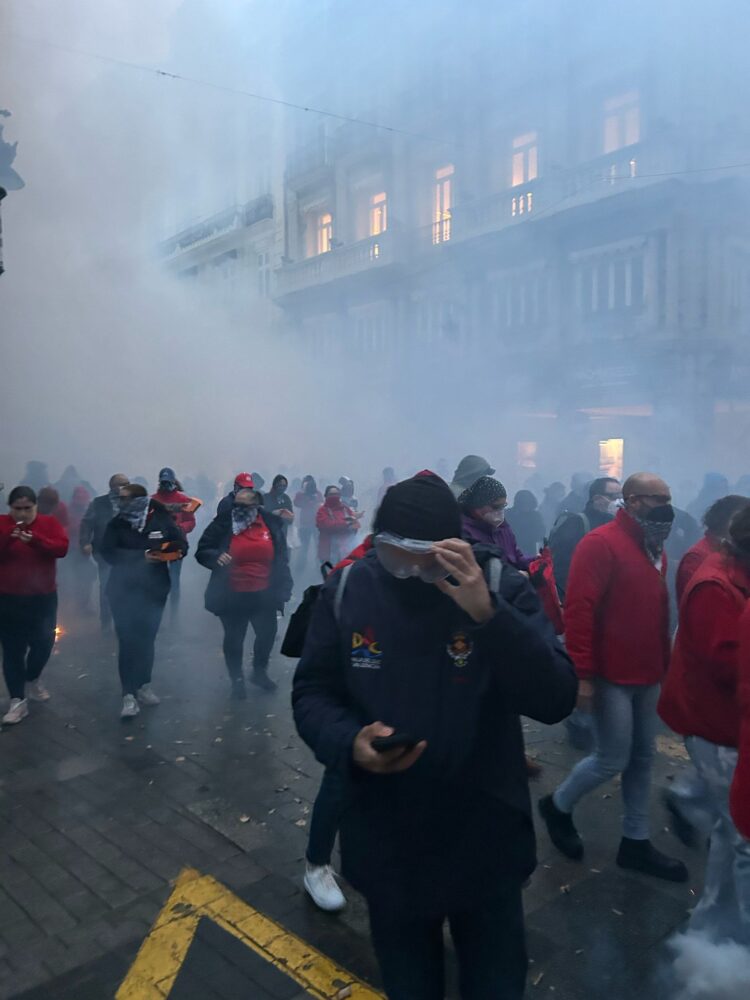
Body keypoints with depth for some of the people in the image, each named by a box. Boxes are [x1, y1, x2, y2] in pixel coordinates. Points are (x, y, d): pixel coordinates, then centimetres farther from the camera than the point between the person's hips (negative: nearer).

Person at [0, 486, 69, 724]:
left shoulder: (49, 523, -1)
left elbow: (62, 548, -16)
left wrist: (35, 540, -30)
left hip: (43, 597, 1)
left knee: (43, 642, 5)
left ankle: (33, 679, 35)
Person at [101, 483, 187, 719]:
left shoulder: (162, 520, -5)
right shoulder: (116, 523, -4)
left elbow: (182, 545, 1)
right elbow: (108, 552, -14)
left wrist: (163, 552, -20)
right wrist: (141, 556, -23)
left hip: (154, 590, 1)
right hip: (124, 591, -1)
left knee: (147, 639, 12)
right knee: (127, 642, -5)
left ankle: (144, 686, 29)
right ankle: (128, 695, 0)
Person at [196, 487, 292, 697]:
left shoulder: (272, 523, -3)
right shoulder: (223, 523, -10)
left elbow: (281, 558, 4)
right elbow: (201, 551, -5)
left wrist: (283, 588, 0)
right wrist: (216, 556, -27)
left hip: (263, 594, 2)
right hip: (233, 596, -2)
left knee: (268, 634, 15)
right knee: (234, 639, 12)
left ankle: (259, 672, 40)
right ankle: (237, 679, 33)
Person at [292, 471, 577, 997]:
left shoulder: (503, 587, -14)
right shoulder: (346, 590, -9)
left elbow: (556, 700, -22)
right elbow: (312, 694, -2)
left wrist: (489, 614, -36)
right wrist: (350, 742, -23)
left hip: (486, 848, -1)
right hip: (387, 849, 2)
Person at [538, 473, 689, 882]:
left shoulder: (654, 548, 10)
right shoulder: (600, 544, -16)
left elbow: (657, 612, 15)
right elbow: (578, 610, -20)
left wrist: (664, 664, 13)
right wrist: (582, 674, -22)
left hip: (648, 675, 8)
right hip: (611, 676, -8)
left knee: (642, 758, 14)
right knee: (612, 760, 0)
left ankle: (635, 842, 29)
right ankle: (557, 805, 25)